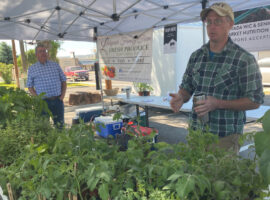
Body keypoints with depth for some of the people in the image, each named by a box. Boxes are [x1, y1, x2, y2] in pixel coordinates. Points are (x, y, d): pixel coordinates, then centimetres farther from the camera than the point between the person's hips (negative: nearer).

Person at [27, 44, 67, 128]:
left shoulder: (55, 65, 10)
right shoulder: (32, 69, 6)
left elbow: (63, 81, 12)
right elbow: (30, 86, 7)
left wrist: (63, 95, 0)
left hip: (58, 100, 2)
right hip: (43, 102, -1)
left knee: (60, 124, 9)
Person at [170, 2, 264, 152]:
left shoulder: (244, 59, -9)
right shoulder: (195, 56, 6)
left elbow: (254, 101, -9)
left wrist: (218, 104, -21)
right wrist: (181, 98, -11)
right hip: (195, 132, 5)